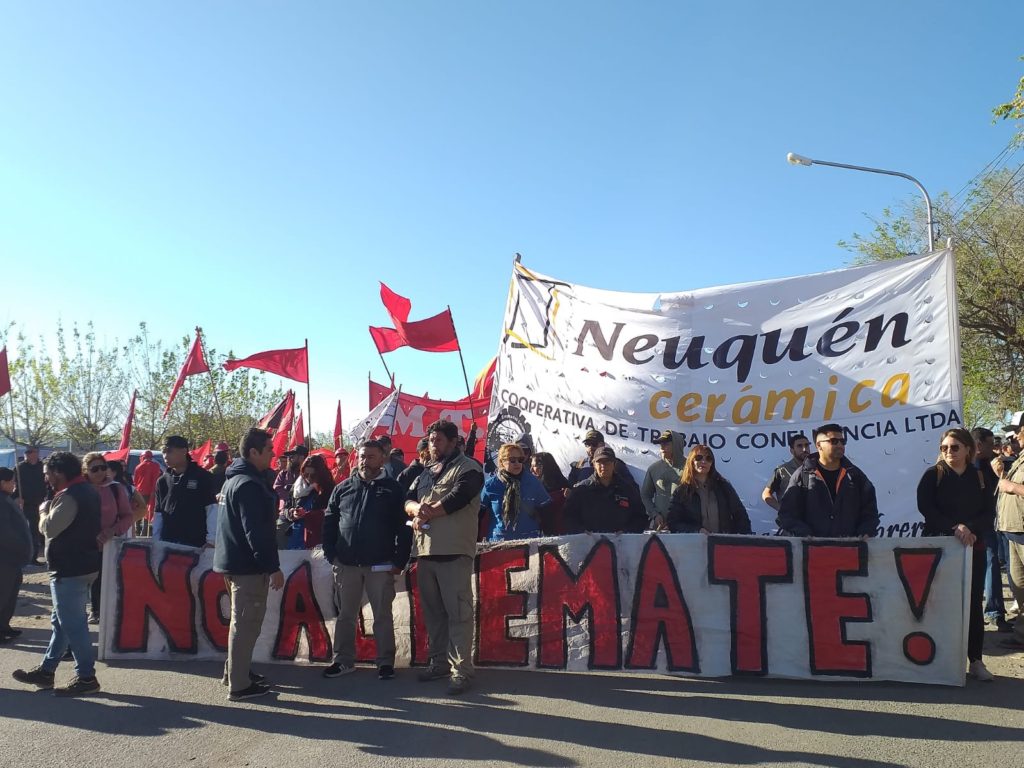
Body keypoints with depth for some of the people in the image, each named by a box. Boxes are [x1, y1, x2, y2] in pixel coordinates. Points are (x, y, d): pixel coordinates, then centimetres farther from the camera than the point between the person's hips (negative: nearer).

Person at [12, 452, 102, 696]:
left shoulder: (68, 496, -20)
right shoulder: (87, 491, 13)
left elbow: (49, 528, -22)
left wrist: (44, 511, -4)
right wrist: (51, 512, 10)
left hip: (70, 570, -11)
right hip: (83, 564, 11)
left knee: (72, 624, -3)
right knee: (61, 621, 18)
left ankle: (86, 677, 4)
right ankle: (46, 671, 28)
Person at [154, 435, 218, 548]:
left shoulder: (202, 476, -5)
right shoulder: (162, 480, 10)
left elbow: (212, 509, -6)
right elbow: (158, 514, 13)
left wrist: (211, 540, -11)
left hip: (195, 542, -5)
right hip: (167, 542, 5)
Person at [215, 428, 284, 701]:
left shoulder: (234, 479, 14)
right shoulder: (249, 484, -19)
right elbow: (256, 531, -24)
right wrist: (273, 567, -23)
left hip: (235, 560, 10)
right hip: (248, 565, -10)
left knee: (243, 620, 21)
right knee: (246, 622, -2)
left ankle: (235, 670, 32)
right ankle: (239, 685, 5)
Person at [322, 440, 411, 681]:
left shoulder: (393, 489, 0)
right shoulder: (343, 488, 8)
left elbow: (404, 528, -2)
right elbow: (329, 523, 9)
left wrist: (400, 561, -7)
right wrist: (331, 555, 1)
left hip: (381, 566, -3)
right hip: (346, 564, 3)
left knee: (383, 616, 5)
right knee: (345, 615, 11)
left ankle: (386, 661, 15)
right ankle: (343, 660, 23)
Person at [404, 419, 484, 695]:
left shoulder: (468, 468, -1)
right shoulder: (425, 473, 23)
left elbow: (458, 497, -15)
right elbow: (408, 499, 13)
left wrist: (428, 513, -9)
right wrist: (416, 509, -11)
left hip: (454, 551, -7)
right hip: (425, 551, 8)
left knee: (458, 612, -8)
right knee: (432, 611, 14)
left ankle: (461, 670, -4)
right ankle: (439, 662, 25)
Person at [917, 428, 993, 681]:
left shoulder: (980, 477, 7)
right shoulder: (933, 475, -1)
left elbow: (988, 513, 1)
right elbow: (925, 508, -11)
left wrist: (971, 529, -18)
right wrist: (955, 527, -21)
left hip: (973, 547, 2)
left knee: (974, 603, 5)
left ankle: (975, 661, 13)